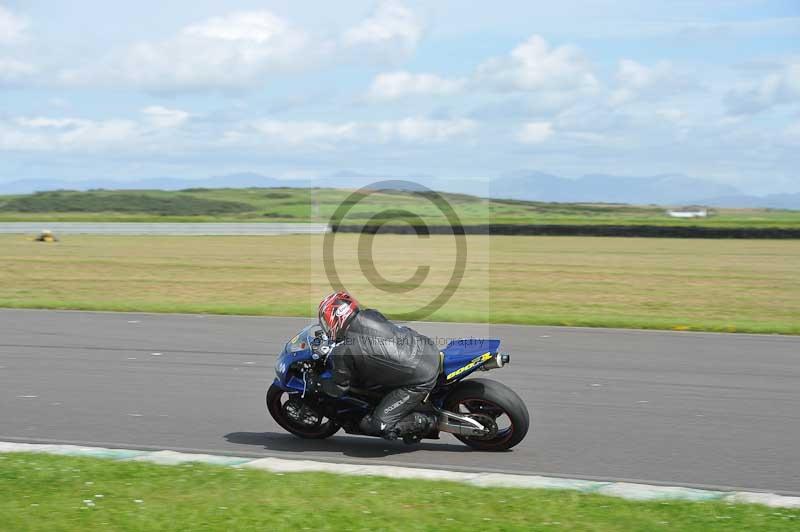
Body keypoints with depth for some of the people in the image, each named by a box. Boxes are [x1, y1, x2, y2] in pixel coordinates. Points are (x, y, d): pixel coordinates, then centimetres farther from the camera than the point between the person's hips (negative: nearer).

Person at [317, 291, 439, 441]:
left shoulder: (342, 352, -13)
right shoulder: (370, 314, 4)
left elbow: (338, 389, 2)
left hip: (418, 381, -7)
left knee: (379, 427, -2)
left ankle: (425, 422, 4)